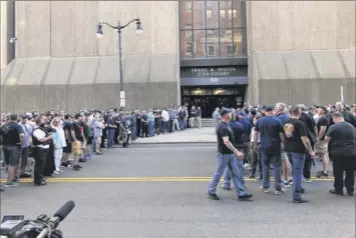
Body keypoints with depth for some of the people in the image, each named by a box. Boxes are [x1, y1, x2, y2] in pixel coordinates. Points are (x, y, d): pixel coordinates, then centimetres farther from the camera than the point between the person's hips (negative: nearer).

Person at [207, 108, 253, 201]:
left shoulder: (226, 125, 11)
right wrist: (237, 152, -31)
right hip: (223, 154, -9)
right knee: (218, 173, 4)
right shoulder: (222, 127, -20)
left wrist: (235, 152, 22)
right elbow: (226, 142, -29)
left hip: (230, 154, 9)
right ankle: (211, 192, 19)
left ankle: (241, 194, 10)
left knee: (236, 173, 7)